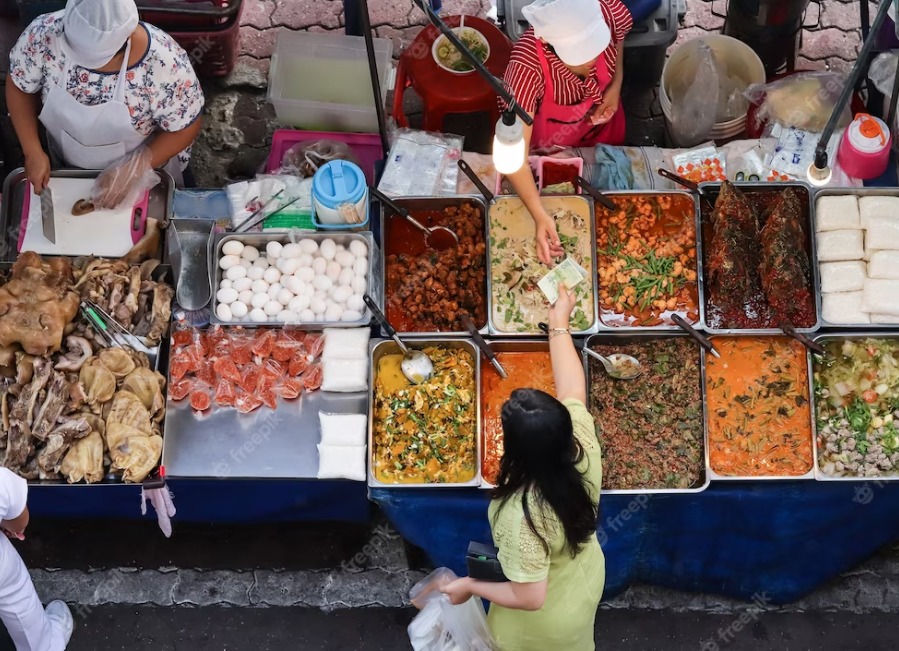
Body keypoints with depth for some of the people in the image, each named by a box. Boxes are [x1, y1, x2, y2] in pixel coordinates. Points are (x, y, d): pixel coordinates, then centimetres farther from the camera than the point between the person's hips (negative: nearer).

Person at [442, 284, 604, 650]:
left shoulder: (522, 517, -44)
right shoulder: (583, 446, -29)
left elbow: (529, 597, -34)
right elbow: (572, 389, -11)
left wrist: (469, 586, -19)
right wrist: (559, 324, -1)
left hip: (544, 620, -5)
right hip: (584, 580, 5)